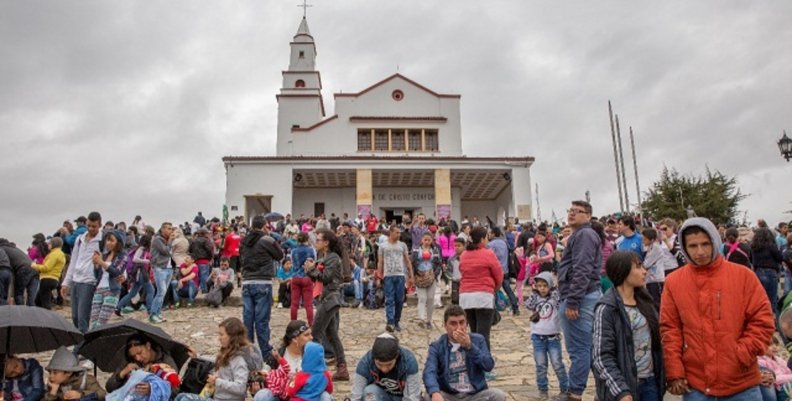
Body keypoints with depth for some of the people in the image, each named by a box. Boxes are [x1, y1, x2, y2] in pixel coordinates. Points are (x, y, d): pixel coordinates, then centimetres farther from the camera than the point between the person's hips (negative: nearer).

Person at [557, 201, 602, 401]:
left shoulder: (584, 235, -12)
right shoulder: (579, 235, 22)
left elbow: (582, 271, -21)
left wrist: (572, 301, -23)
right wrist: (570, 299, 24)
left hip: (580, 298, -11)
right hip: (587, 296, 11)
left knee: (579, 348, -5)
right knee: (588, 347, 14)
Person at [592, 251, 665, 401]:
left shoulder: (644, 300, 7)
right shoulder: (607, 308, -14)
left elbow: (655, 340, 14)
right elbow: (602, 357, -17)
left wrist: (661, 377, 9)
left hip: (650, 382, 6)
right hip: (625, 385, -6)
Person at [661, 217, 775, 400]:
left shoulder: (743, 275, -2)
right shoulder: (674, 281, -2)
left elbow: (762, 321, -1)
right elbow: (670, 329, 1)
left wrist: (741, 356, -11)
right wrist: (674, 373, -3)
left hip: (742, 384, 0)